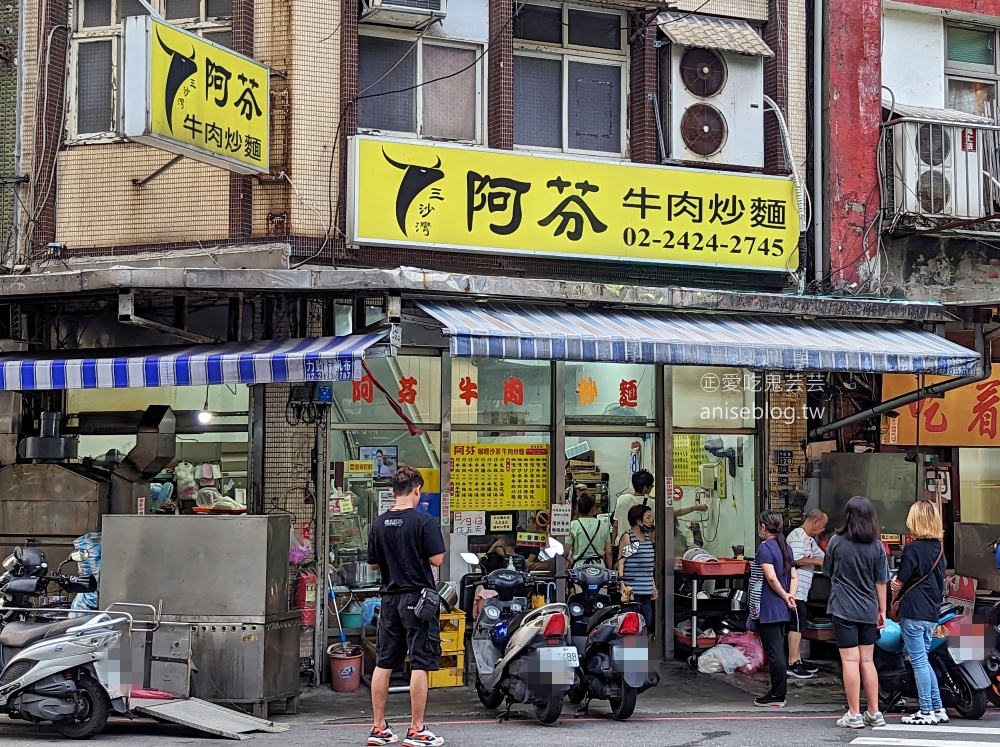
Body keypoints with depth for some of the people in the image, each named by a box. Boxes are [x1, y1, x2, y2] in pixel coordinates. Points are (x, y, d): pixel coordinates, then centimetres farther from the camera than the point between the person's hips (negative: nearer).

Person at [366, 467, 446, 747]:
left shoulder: (379, 524, 4)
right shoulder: (424, 521, -11)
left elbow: (373, 563, 10)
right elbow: (436, 559, -13)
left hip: (389, 596, 6)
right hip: (418, 596, -5)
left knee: (384, 663, 11)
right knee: (420, 664, -2)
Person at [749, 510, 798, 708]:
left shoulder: (765, 547, -13)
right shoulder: (785, 548, 13)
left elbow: (771, 577, -22)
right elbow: (794, 577, 10)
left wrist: (784, 596, -10)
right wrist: (791, 595, -3)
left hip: (767, 608, -9)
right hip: (781, 610, 9)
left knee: (774, 652, -5)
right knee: (778, 651, 15)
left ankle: (777, 696, -2)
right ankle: (778, 691, 21)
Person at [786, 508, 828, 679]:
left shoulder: (809, 540, 19)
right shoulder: (797, 536, -13)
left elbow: (822, 556, 28)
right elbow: (797, 559, -24)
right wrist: (817, 561, -14)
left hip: (801, 590, 10)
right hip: (795, 589, -10)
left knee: (799, 625, 13)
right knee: (797, 624, -10)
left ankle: (798, 660, 20)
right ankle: (792, 664, -9)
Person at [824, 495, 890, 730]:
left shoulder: (836, 542, -7)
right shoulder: (876, 547, -2)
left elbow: (828, 571, 7)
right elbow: (881, 582, 2)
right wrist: (882, 610, 11)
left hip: (843, 609, -3)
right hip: (868, 611, 3)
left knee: (850, 661, -2)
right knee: (867, 661, 11)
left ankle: (854, 714, -1)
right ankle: (874, 713, 14)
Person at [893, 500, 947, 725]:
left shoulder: (913, 548, -14)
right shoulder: (939, 548, 9)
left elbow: (900, 582, -8)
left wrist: (896, 595, 12)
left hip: (913, 613, -8)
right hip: (932, 613, 8)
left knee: (919, 662, -2)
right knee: (923, 660, 17)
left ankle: (926, 712, 0)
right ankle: (938, 708, 17)